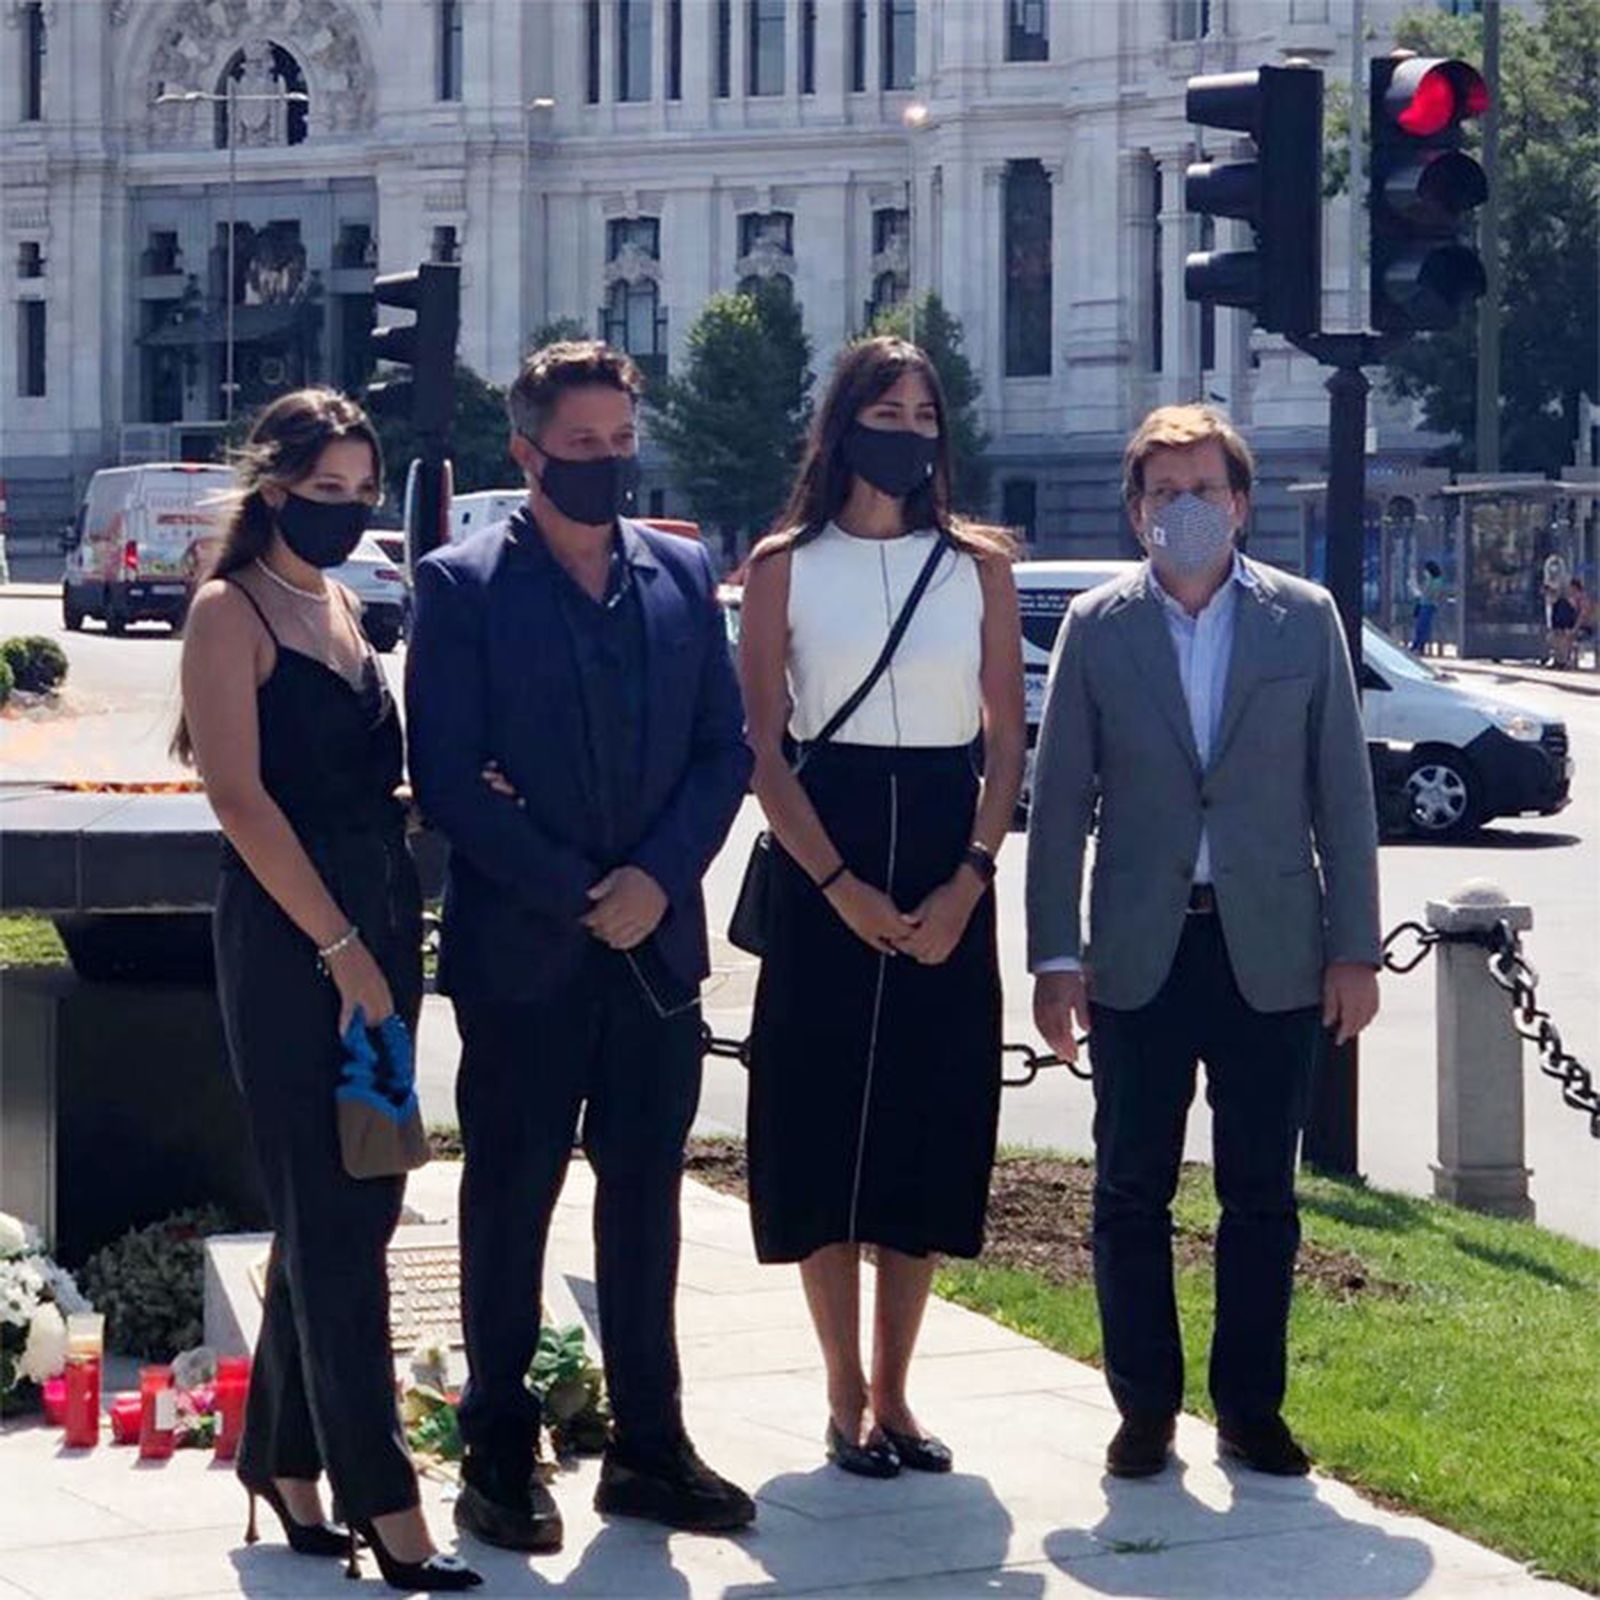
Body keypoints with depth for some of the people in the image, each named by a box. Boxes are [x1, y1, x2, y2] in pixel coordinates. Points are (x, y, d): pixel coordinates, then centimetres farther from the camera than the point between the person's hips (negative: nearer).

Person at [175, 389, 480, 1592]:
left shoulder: (342, 606, 16)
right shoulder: (232, 610, -8)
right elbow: (242, 797, -15)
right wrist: (340, 947, -17)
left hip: (374, 926, 8)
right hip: (289, 937, -8)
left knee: (348, 1208, 11)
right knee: (334, 1222, -5)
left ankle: (283, 1451, 23)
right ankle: (383, 1503, -4)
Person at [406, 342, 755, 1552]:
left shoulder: (682, 575, 9)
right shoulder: (463, 585, -4)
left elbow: (725, 749, 7)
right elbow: (448, 778, -9)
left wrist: (658, 877, -8)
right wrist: (577, 895, -13)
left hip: (656, 940, 4)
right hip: (520, 950, -4)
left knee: (646, 1196, 9)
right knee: (510, 1200, 5)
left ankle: (650, 1447, 17)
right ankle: (500, 1459, 13)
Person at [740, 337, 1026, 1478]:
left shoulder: (979, 566, 7)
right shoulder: (785, 566, 2)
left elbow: (1007, 742, 5)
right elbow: (764, 747, -2)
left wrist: (968, 883, -9)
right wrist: (839, 888, -12)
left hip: (947, 868, 2)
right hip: (821, 863, -2)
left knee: (931, 1128, 3)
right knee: (824, 1127, -1)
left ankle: (893, 1394, 13)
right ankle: (846, 1397, 9)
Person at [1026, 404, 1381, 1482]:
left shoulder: (1306, 619, 3)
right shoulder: (1098, 626, 2)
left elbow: (1344, 791, 3)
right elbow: (1059, 802, 2)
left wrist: (1356, 947, -1)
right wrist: (1054, 957, -4)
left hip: (1271, 952, 0)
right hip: (1140, 955, 0)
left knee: (1262, 1195, 7)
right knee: (1132, 1194, 4)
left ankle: (1251, 1408, 18)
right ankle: (1146, 1410, 15)